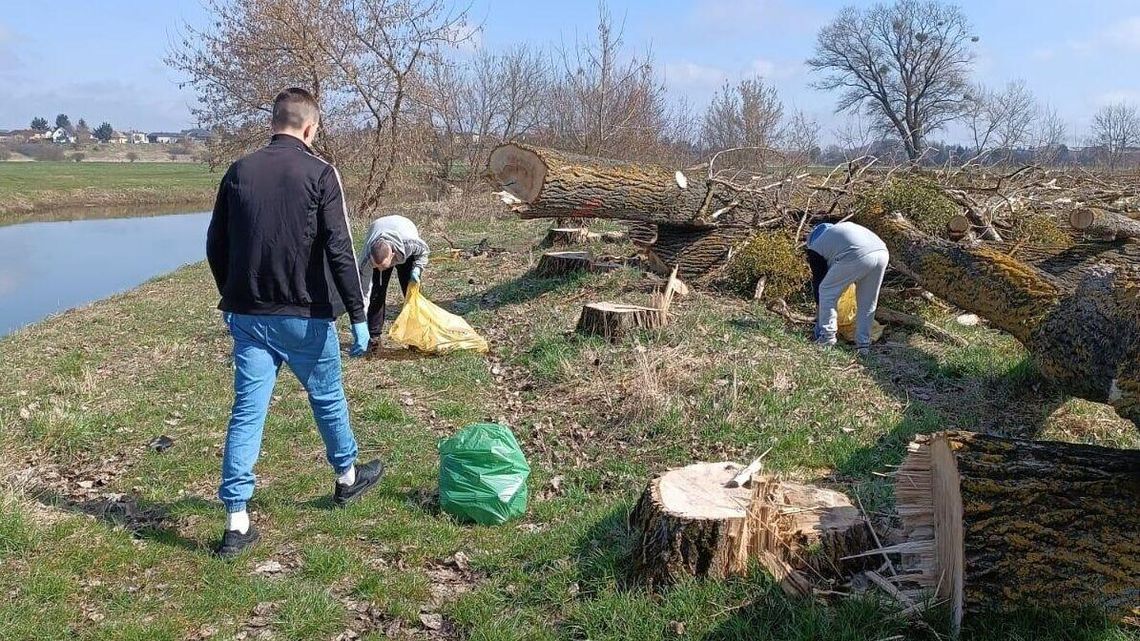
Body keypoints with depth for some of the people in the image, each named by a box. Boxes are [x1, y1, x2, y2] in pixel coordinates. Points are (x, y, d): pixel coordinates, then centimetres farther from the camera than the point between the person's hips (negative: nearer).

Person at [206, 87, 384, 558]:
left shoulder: (239, 172, 5)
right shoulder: (319, 173, -9)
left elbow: (216, 245, 10)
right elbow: (339, 250, -15)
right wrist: (358, 316, -12)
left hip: (247, 315, 4)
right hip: (305, 316, -3)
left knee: (246, 412, 5)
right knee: (328, 399, 18)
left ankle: (237, 522, 6)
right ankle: (347, 476, 39)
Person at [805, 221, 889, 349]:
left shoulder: (815, 247, 21)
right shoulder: (843, 227, 40)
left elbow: (818, 280, 24)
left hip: (857, 257, -6)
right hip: (882, 253, 6)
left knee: (826, 291, 15)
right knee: (867, 302, 21)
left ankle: (827, 336, 14)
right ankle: (863, 342, 26)